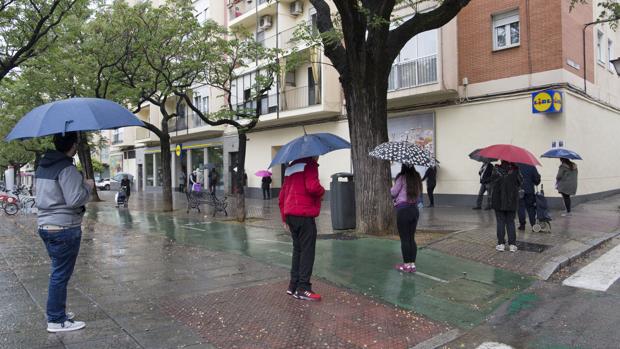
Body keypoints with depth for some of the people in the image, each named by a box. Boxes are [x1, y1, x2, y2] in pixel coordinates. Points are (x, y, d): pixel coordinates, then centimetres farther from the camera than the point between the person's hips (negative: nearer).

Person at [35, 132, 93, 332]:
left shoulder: (42, 167, 12)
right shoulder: (67, 169, -18)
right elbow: (74, 199, -23)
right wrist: (88, 186, -6)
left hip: (45, 225, 9)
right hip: (64, 228, -9)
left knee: (58, 272, 20)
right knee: (61, 275, -1)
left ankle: (56, 312, 31)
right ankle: (57, 321, 8)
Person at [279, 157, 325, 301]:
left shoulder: (291, 167, 20)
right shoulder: (310, 164, -6)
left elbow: (282, 194, 20)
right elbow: (312, 187, -23)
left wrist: (284, 218, 23)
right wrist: (322, 192, -1)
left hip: (290, 214, 8)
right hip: (304, 215, -8)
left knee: (297, 250, 15)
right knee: (307, 252, -3)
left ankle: (293, 286, 19)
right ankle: (303, 289, -3)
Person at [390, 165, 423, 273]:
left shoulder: (402, 178, -12)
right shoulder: (417, 178, 6)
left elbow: (393, 193, -7)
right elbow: (418, 192, 9)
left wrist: (391, 188, 12)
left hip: (403, 210, -6)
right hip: (415, 209, 6)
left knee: (404, 238, 2)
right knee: (412, 238, 12)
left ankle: (406, 265, 8)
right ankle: (412, 264, 16)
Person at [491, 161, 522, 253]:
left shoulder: (496, 170, -12)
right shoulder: (515, 170, -7)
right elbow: (520, 183, 4)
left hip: (499, 201, -1)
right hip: (512, 202, 2)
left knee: (500, 222, 6)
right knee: (510, 222, 10)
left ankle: (501, 243, 5)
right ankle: (512, 244, 7)